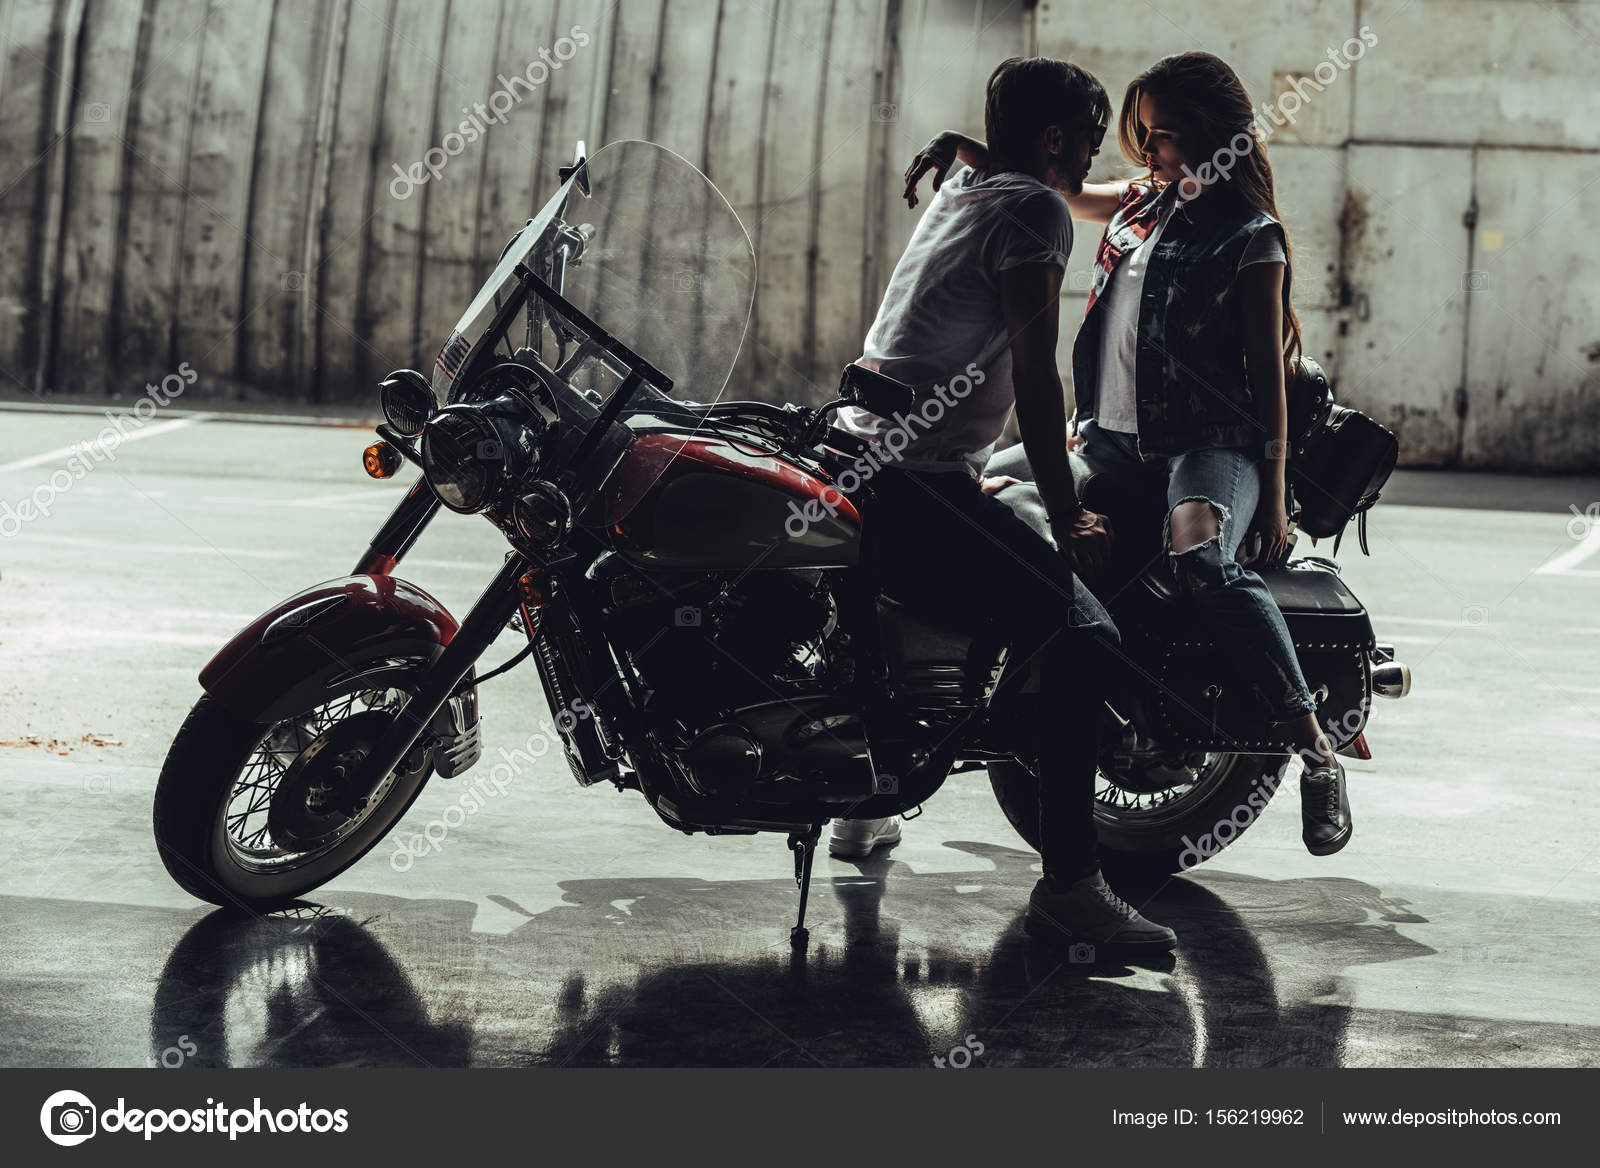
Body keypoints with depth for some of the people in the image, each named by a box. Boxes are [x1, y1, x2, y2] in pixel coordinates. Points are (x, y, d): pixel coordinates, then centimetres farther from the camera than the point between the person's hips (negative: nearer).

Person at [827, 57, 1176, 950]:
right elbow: (1035, 375, -14)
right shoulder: (1036, 212, -8)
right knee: (1080, 639, -19)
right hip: (922, 486, -10)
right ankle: (1069, 882, -24)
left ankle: (863, 809, 45)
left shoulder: (959, 191, 20)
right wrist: (1066, 518, -10)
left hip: (859, 465, 11)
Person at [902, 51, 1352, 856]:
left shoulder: (1249, 238, -3)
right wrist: (964, 148, 9)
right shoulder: (1140, 206, 16)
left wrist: (1274, 491, -10)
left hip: (1209, 441, -8)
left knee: (1199, 558, -36)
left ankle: (1315, 747, -32)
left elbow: (1268, 368, -5)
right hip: (1111, 438, 8)